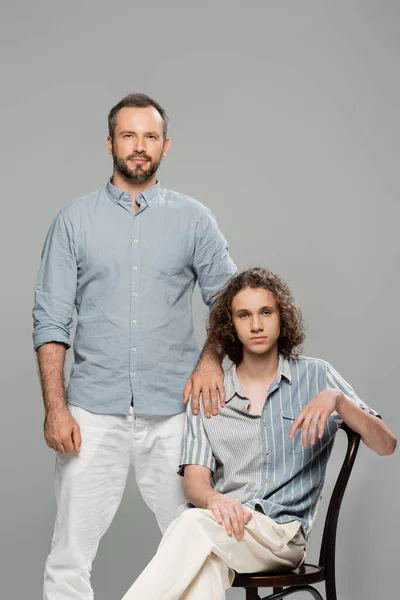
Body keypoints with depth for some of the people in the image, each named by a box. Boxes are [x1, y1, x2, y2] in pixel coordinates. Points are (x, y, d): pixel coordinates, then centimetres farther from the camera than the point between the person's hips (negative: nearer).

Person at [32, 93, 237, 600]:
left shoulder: (193, 219, 7)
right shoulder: (75, 220, 6)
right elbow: (51, 320, 2)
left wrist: (211, 358, -7)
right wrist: (55, 406, -7)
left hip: (172, 409, 1)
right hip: (94, 410, 0)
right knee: (71, 551, 1)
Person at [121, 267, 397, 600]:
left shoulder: (316, 376, 9)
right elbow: (195, 481, 4)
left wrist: (336, 399, -16)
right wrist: (214, 499, -21)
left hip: (283, 534, -1)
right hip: (223, 526, 1)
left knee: (195, 524, -34)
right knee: (206, 566, -38)